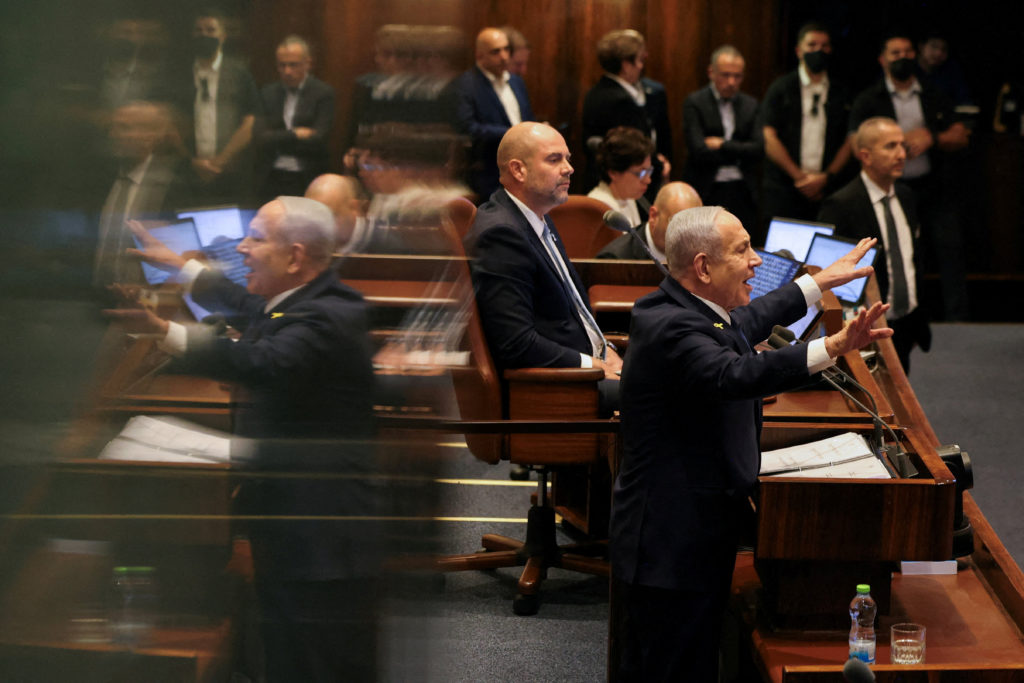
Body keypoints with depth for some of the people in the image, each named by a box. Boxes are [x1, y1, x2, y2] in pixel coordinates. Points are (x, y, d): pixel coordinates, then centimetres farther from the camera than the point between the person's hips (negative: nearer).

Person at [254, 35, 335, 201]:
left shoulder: (323, 93, -2)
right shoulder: (268, 93, 9)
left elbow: (318, 140, -11)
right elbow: (259, 138, -2)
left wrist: (277, 141, -6)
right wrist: (294, 135, -11)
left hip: (308, 183, -3)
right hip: (272, 181, 3)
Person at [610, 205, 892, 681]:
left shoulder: (670, 308, 10)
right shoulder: (672, 328, -23)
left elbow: (742, 324, 30)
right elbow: (736, 375, -41)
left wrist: (818, 283, 39)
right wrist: (830, 349, -50)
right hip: (671, 550, -11)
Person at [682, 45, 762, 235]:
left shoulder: (750, 105, 11)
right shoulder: (695, 103, -3)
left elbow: (759, 149, 0)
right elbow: (699, 151, -13)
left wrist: (723, 146, -9)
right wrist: (739, 153, -6)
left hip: (742, 195, 4)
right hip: (707, 193, -4)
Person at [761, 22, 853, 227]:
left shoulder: (841, 93, 12)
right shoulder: (780, 89, 7)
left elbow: (849, 141, 8)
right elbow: (770, 139, 0)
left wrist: (827, 177, -6)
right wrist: (799, 176, -7)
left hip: (828, 190, 1)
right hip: (785, 191, -1)